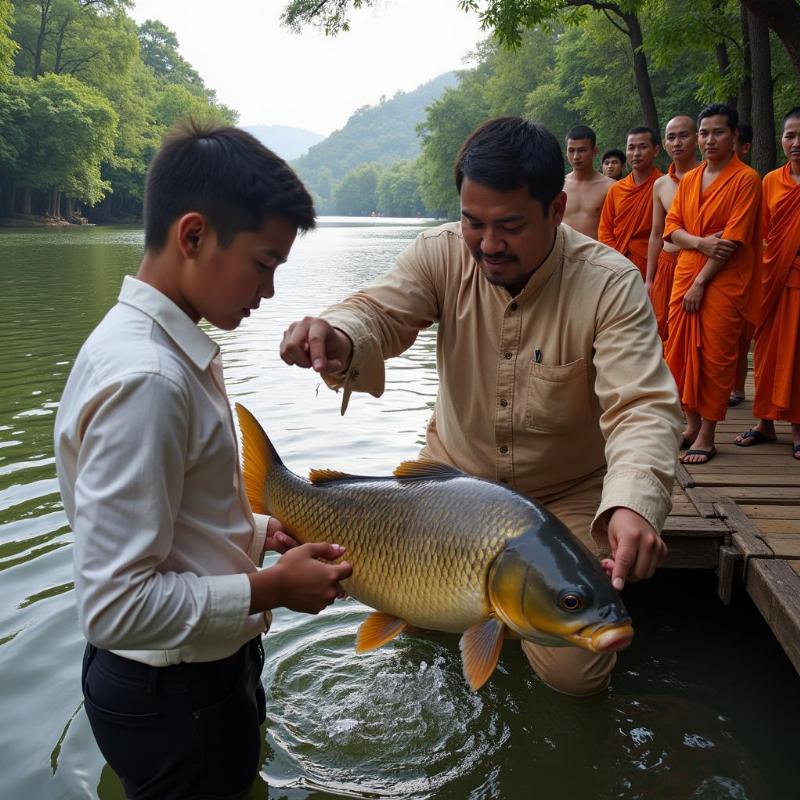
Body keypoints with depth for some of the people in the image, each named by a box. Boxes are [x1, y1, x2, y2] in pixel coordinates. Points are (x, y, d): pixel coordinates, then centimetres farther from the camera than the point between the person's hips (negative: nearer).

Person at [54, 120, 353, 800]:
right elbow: (115, 604, -29)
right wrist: (272, 589, -20)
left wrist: (263, 531, 2)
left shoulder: (177, 351, 1)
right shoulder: (146, 379, -29)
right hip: (173, 698, -8)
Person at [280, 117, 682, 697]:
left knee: (575, 673, -5)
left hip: (567, 497, -2)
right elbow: (378, 314, -22)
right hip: (455, 474, 3)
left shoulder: (611, 283, -21)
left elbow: (643, 407, -28)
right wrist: (336, 337, -48)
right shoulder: (442, 253, -11)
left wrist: (633, 502, -48)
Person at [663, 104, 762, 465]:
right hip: (684, 274, 6)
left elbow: (734, 238, -12)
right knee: (680, 352, 7)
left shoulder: (746, 179, -5)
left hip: (723, 282, -6)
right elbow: (672, 226, 7)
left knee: (715, 356, -4)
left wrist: (701, 282, -15)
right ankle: (692, 424, 21)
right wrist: (701, 243, -14)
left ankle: (706, 436, 4)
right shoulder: (688, 180, 13)